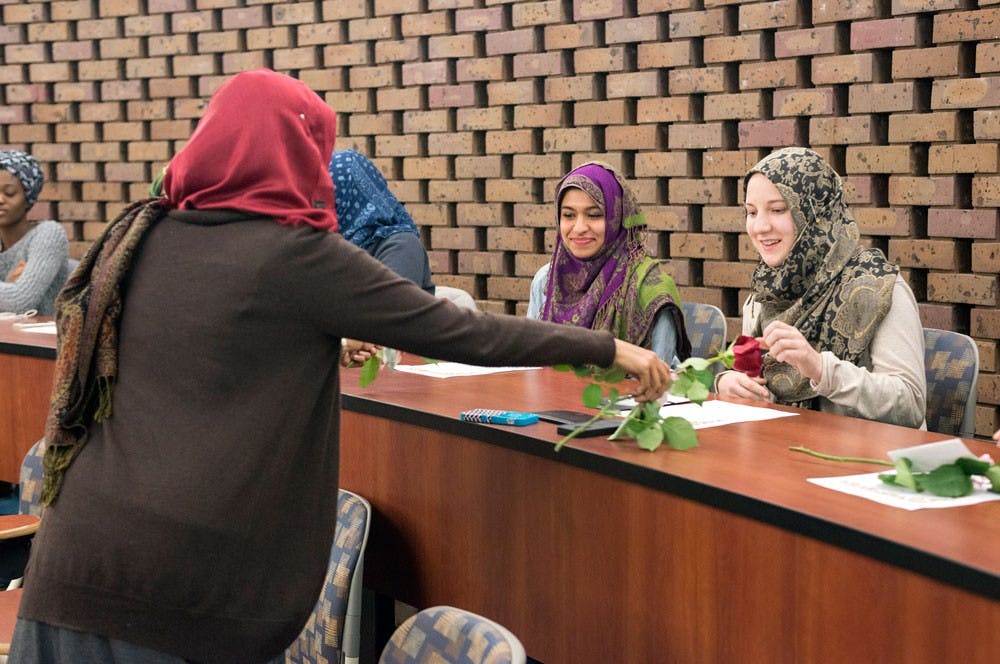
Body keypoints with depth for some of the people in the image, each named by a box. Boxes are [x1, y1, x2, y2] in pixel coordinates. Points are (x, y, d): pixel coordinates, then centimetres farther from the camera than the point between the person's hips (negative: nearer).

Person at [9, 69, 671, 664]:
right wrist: (608, 349, 3)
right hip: (196, 573, -5)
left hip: (77, 555, 5)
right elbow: (459, 332, -6)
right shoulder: (298, 255, -9)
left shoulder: (138, 236, 8)